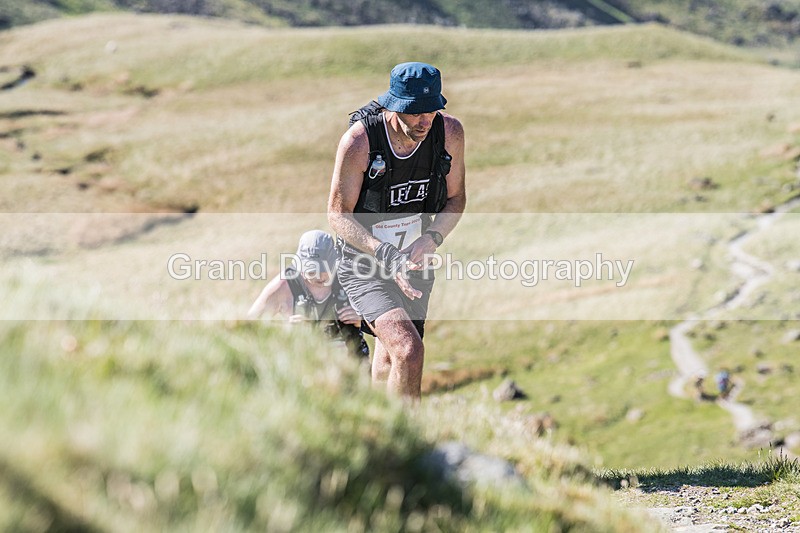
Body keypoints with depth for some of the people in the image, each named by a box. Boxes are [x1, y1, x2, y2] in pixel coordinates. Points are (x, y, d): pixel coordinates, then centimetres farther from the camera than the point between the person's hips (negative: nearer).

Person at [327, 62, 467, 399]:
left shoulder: (449, 132, -11)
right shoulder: (358, 141, -24)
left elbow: (456, 198, 4)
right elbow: (338, 215, -15)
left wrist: (431, 238, -16)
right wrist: (388, 257, -29)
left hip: (415, 261, 5)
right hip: (364, 264, -5)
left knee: (388, 362, 19)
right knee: (409, 350, -26)